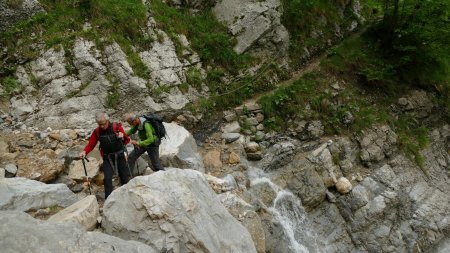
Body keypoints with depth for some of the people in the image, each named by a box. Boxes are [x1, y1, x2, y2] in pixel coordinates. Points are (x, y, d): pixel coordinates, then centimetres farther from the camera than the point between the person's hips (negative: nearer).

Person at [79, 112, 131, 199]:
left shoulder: (117, 127, -11)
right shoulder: (97, 132, -7)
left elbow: (127, 140, -4)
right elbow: (91, 144, -4)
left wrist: (123, 136, -26)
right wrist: (84, 151, -23)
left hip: (119, 156, 0)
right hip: (107, 158, 1)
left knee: (124, 178, 12)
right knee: (107, 179, -12)